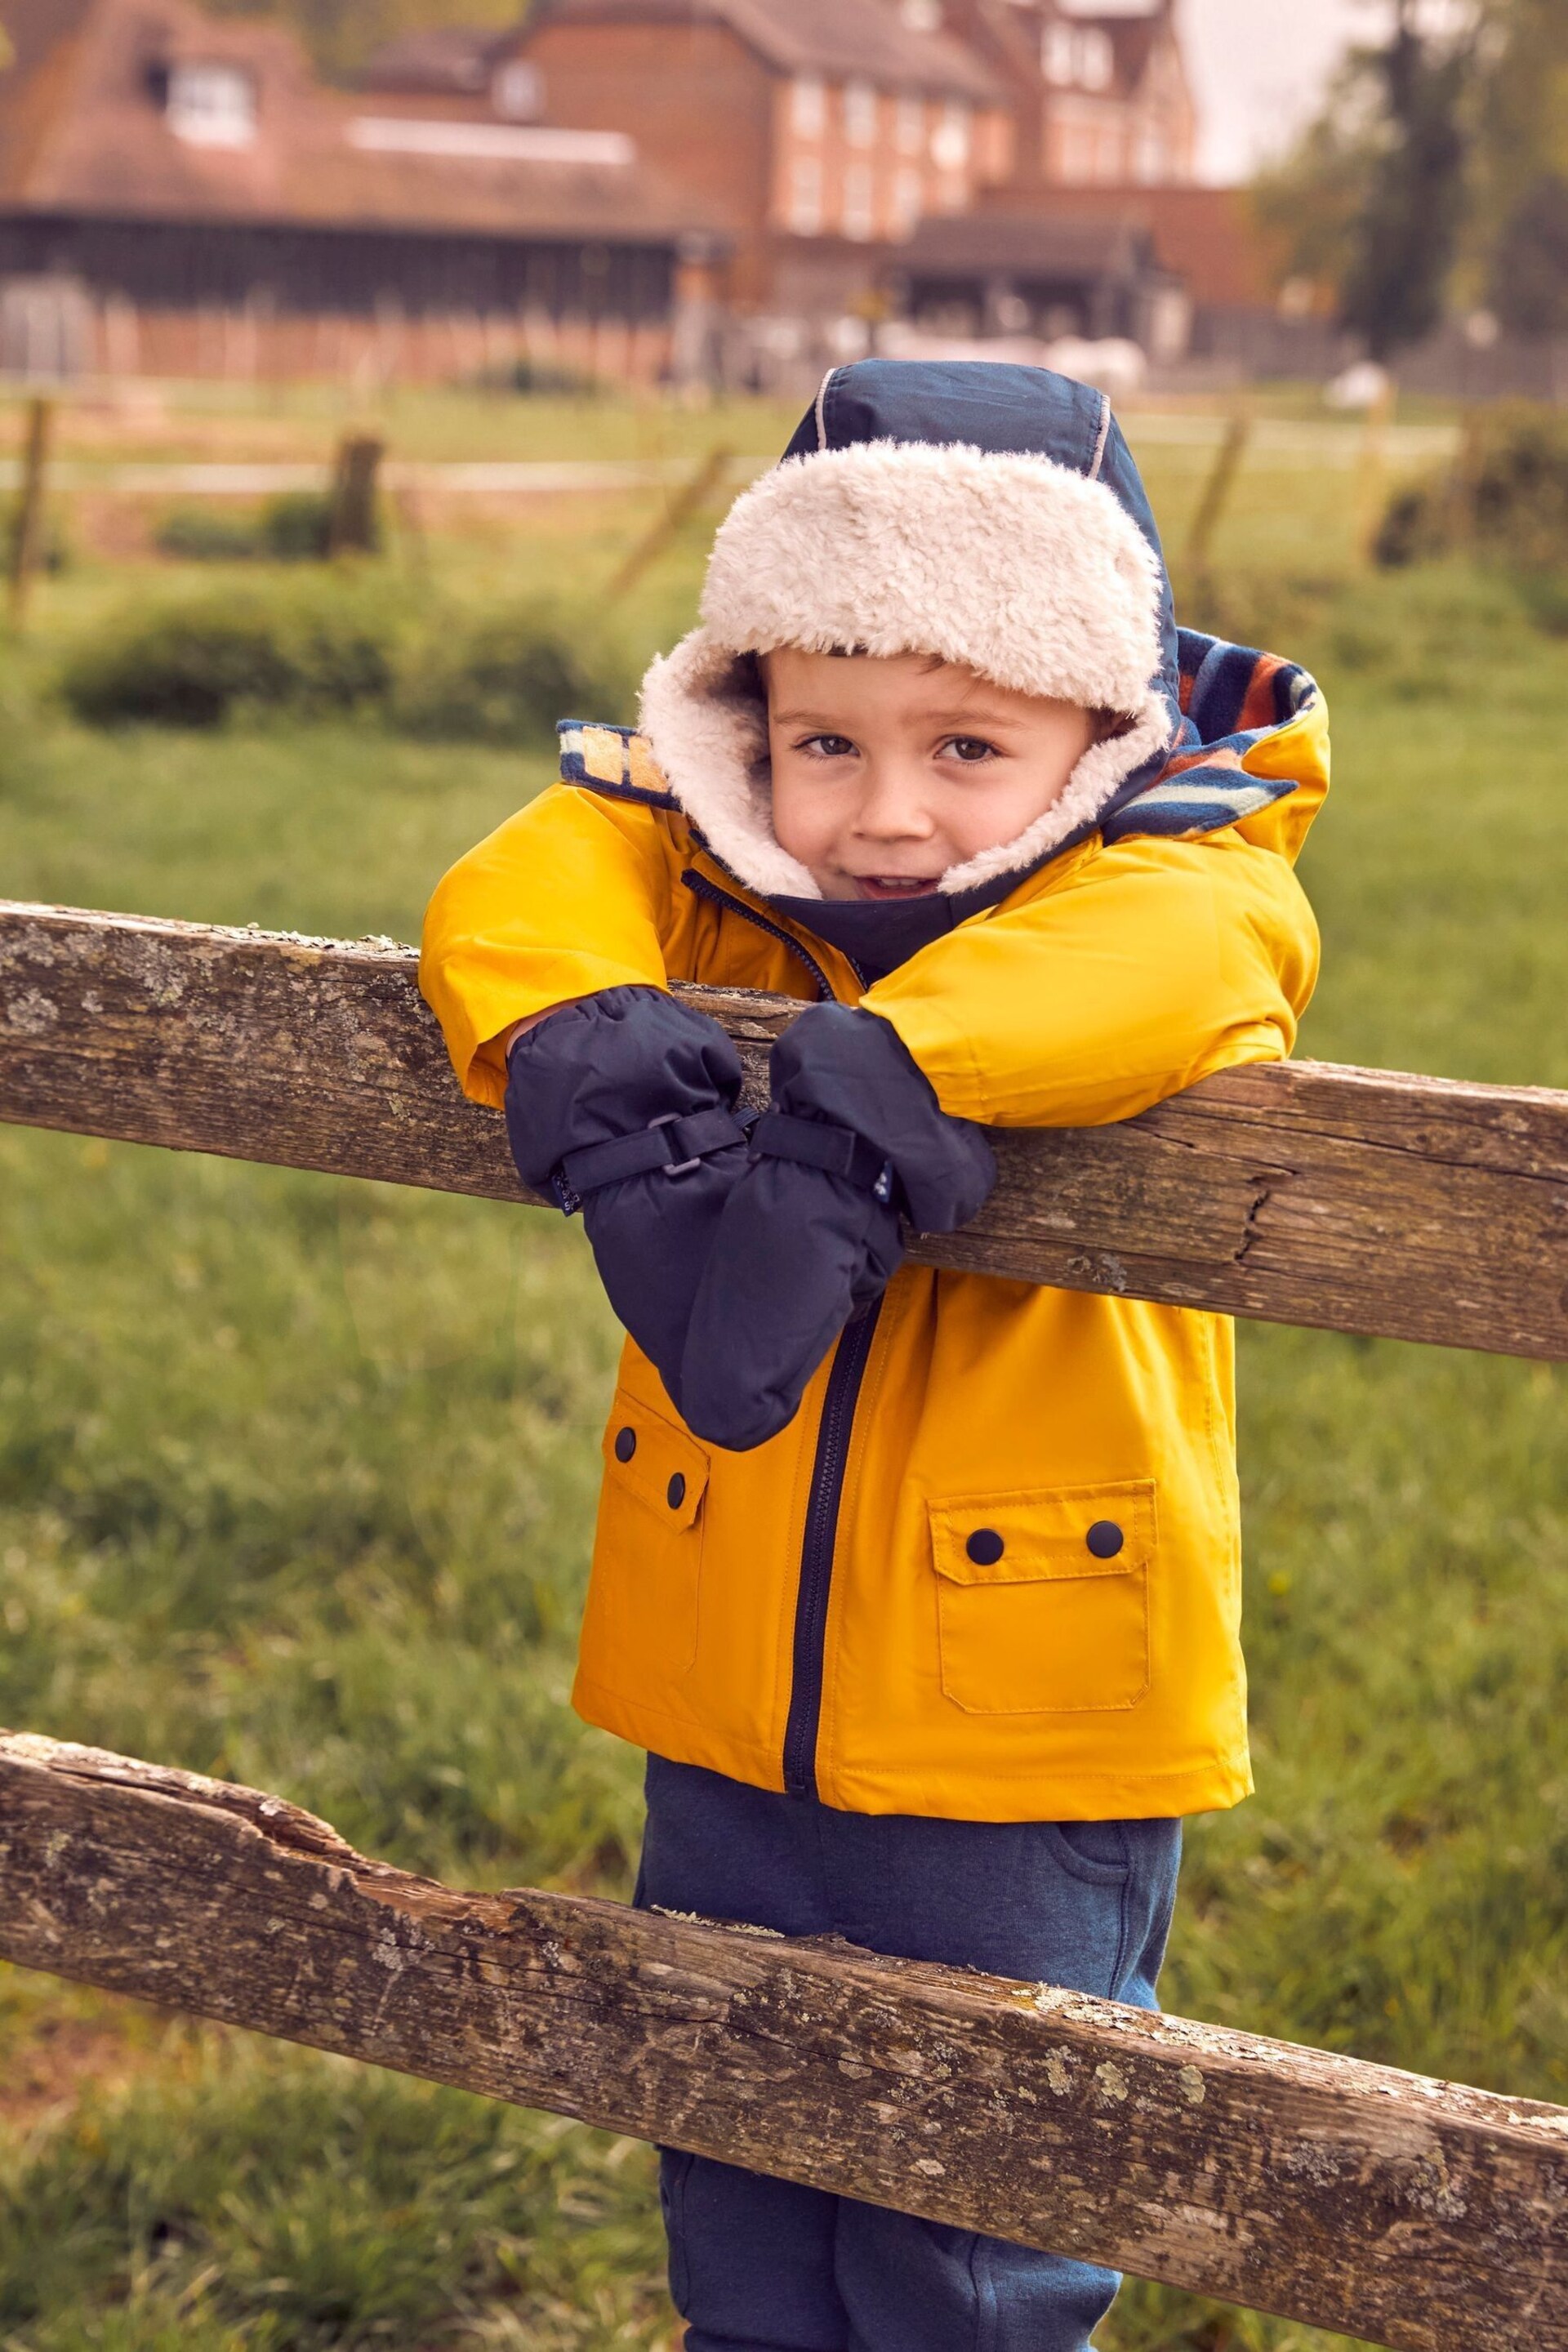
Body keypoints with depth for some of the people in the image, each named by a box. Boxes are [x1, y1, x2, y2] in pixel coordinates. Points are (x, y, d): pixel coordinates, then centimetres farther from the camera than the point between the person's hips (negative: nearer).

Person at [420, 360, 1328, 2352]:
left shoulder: (1173, 891, -14)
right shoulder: (716, 901, -1)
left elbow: (1166, 952, -36)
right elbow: (519, 893, -16)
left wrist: (860, 1105, -47)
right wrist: (611, 1092, -36)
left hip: (1029, 1758, -4)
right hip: (730, 1738, 4)